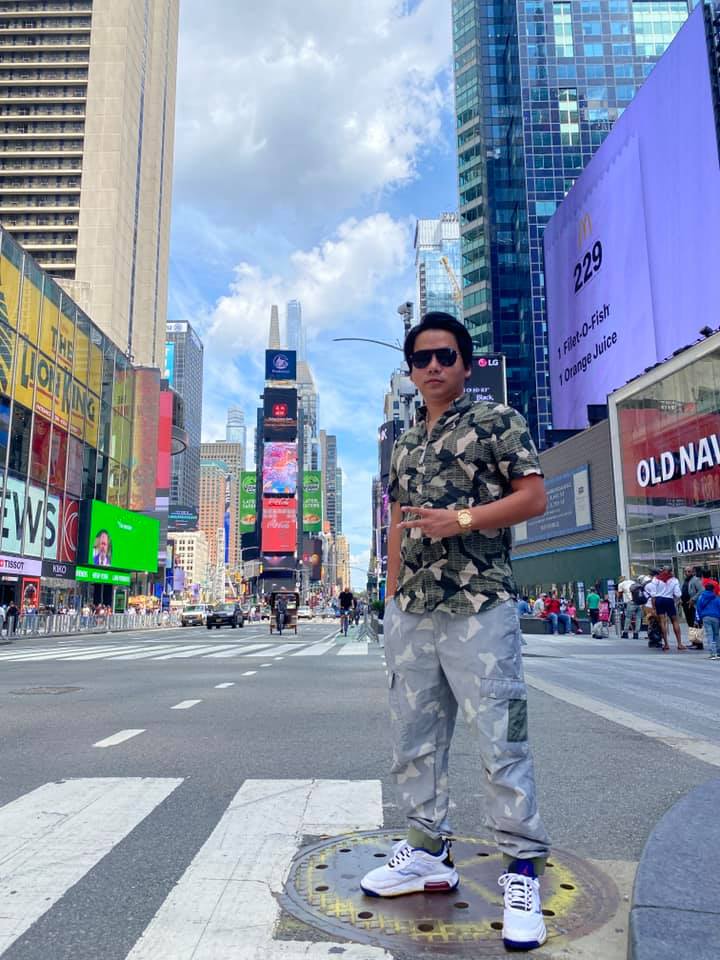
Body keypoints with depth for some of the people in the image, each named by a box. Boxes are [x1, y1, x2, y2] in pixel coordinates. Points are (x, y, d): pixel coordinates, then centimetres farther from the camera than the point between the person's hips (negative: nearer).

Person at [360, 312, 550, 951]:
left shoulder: (498, 421, 1)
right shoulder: (404, 444, 18)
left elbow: (534, 496, -5)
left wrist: (461, 520, -17)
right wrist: (391, 599, 13)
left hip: (479, 610, -6)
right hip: (410, 612, 7)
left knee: (501, 741, -2)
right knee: (414, 738, 13)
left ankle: (523, 871, 13)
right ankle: (429, 853, 28)